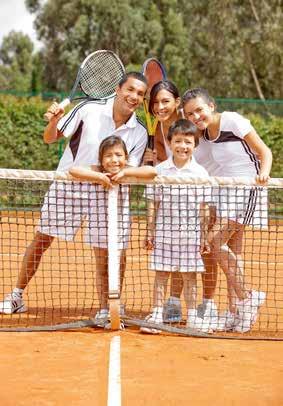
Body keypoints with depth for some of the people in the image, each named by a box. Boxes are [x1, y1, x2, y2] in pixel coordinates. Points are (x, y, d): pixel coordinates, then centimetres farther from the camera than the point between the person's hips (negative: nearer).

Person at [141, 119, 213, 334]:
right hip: (164, 233, 0)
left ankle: (192, 316, 16)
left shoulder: (200, 173, 0)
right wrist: (150, 233, 1)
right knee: (161, 274, 4)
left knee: (190, 275, 7)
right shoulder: (159, 170, 1)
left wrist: (204, 236, 2)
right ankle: (157, 315, 11)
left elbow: (204, 209, 3)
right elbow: (153, 204, 4)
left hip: (190, 234, 0)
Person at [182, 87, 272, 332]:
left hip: (246, 189, -7)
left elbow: (264, 151, -7)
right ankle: (235, 311, 12)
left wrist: (263, 173, -27)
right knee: (233, 252, 7)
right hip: (222, 193, 7)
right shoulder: (201, 136, 10)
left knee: (214, 242, -16)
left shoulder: (233, 121, -10)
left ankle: (246, 298, -7)